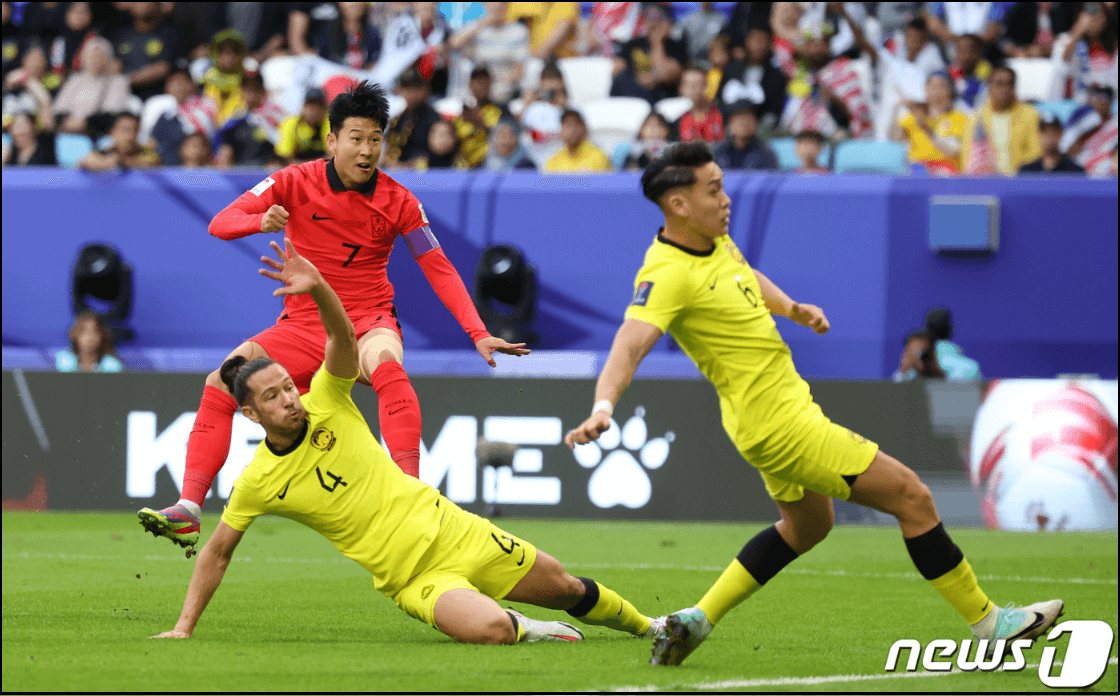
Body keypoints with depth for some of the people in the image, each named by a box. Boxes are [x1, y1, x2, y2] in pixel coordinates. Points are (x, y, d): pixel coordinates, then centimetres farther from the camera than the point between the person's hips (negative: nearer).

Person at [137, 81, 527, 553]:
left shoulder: (398, 201, -3)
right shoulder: (295, 183, -3)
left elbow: (439, 270, 0)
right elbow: (220, 224, -7)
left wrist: (478, 334, -10)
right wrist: (261, 220, -30)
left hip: (368, 322, -2)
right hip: (303, 327, 2)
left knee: (386, 365, -38)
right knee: (222, 379, -19)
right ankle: (189, 509, -20)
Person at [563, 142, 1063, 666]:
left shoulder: (715, 240, 3)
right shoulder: (669, 274, -25)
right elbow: (629, 346, -37)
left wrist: (792, 308, 7)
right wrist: (603, 408, -54)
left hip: (785, 407, 11)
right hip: (780, 422, -10)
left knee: (807, 525, 30)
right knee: (912, 498, -4)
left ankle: (697, 620, 24)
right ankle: (988, 623, 8)